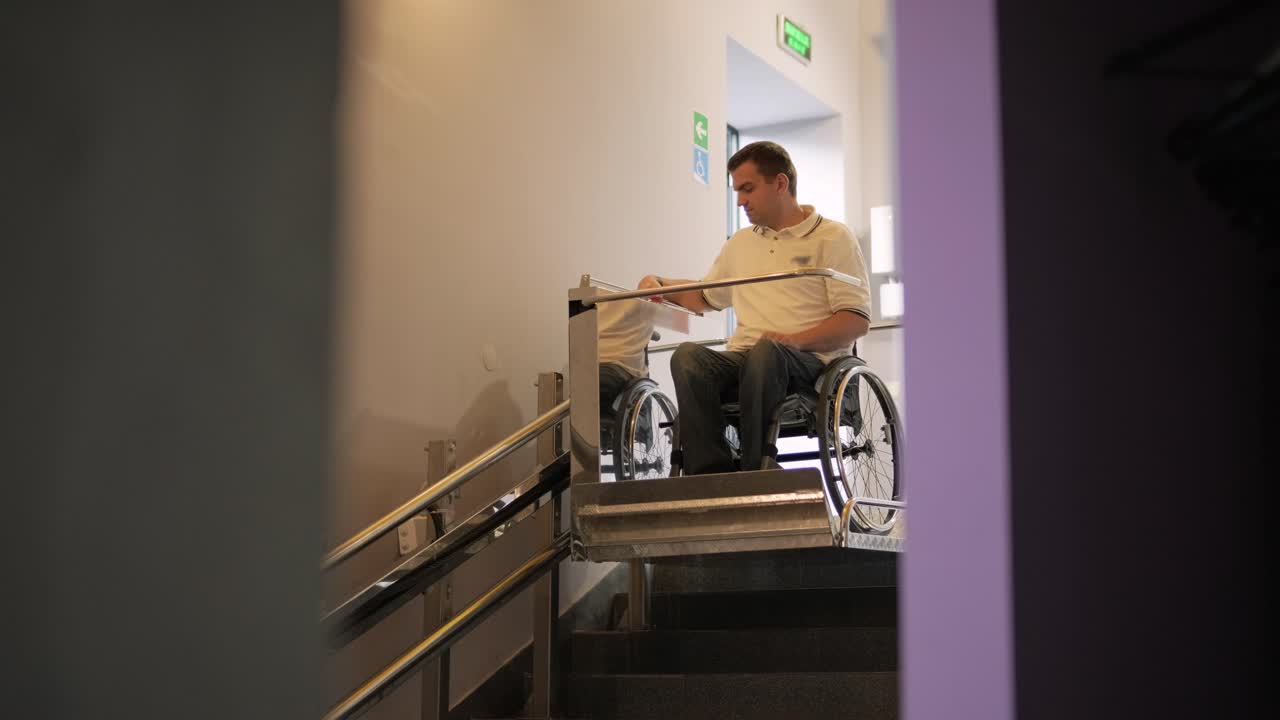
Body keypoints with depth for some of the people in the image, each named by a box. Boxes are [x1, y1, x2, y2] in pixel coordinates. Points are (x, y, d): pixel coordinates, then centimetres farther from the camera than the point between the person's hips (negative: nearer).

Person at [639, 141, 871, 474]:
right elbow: (705, 297, 39)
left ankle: (755, 467, -35)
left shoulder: (832, 237, 7)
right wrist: (660, 283, 20)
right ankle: (713, 476, -37)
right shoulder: (740, 243, 27)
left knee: (766, 351, -39)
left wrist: (795, 340, -16)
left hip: (809, 360, -5)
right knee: (688, 356, -28)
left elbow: (857, 320, -2)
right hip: (742, 359, 5)